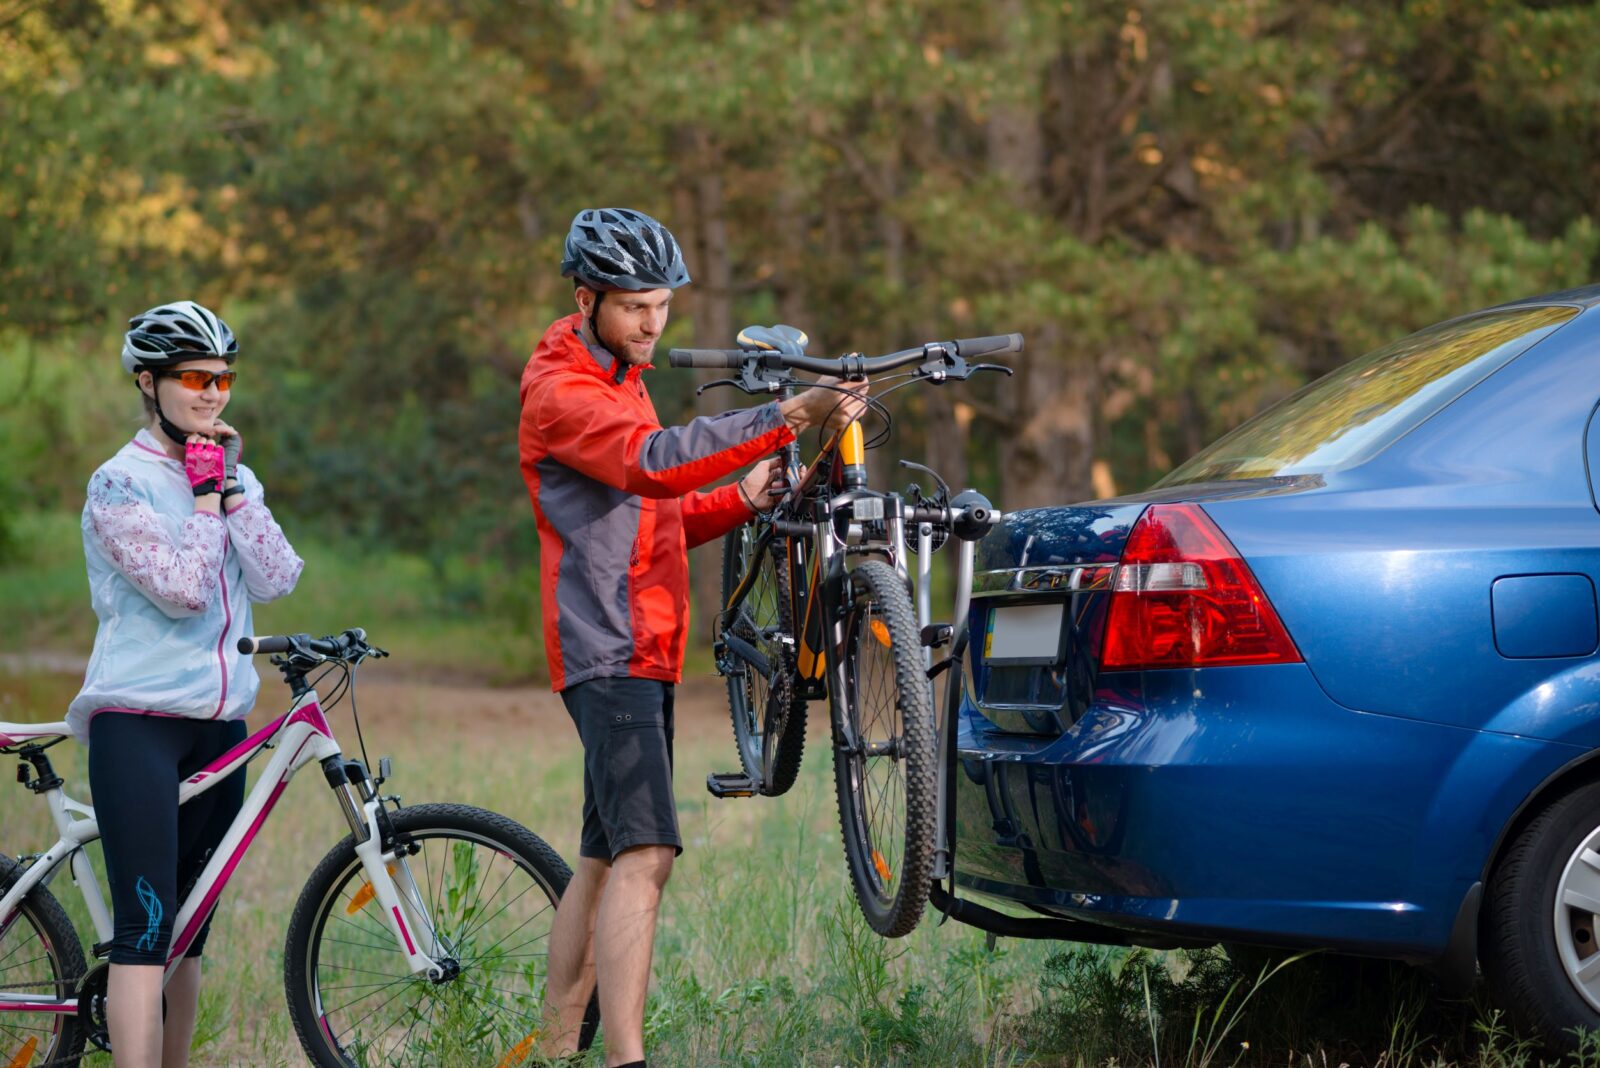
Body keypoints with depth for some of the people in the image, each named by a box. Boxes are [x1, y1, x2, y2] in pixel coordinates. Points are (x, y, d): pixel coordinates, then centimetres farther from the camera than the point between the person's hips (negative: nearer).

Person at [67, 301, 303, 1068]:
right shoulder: (122, 484, -7)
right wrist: (203, 493, -10)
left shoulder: (234, 476, 13)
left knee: (187, 933, 10)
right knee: (145, 930, -16)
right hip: (138, 723, -7)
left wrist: (232, 488, -6)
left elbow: (276, 578, -2)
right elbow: (182, 590, -19)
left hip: (219, 725, 7)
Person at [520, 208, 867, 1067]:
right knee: (644, 855, -21)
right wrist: (786, 417, -37)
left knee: (604, 860, 12)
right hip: (608, 649, -10)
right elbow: (653, 461, -29)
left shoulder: (618, 383, 21)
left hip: (642, 650, 10)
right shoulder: (560, 391, -11)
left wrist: (743, 500, 2)